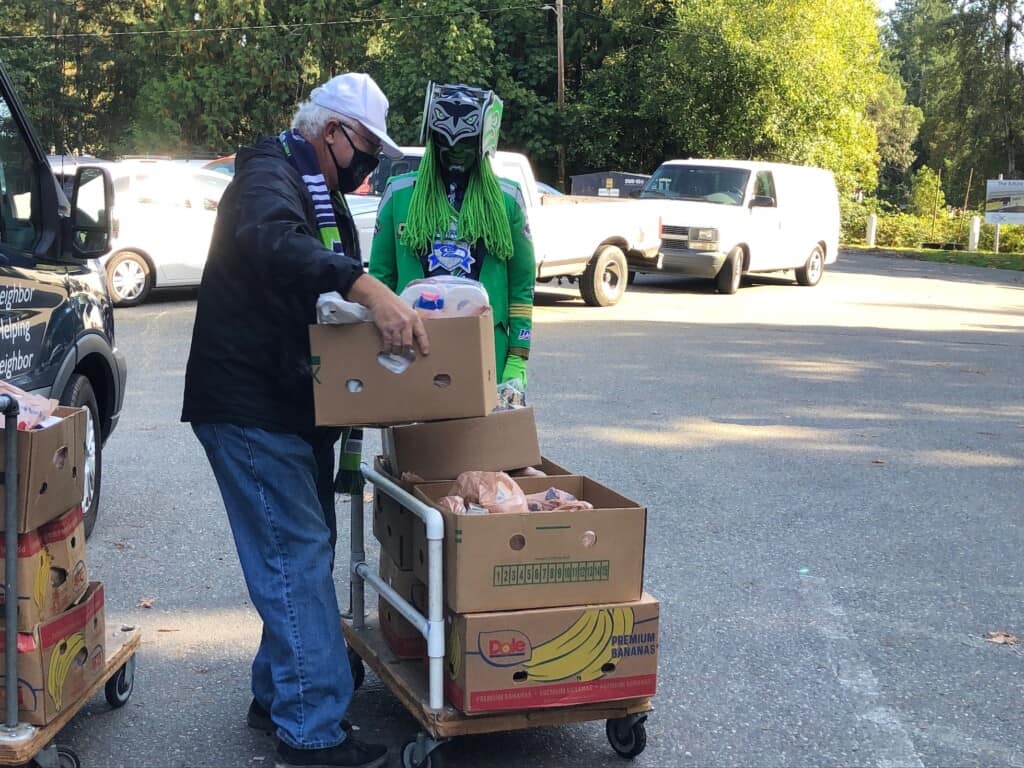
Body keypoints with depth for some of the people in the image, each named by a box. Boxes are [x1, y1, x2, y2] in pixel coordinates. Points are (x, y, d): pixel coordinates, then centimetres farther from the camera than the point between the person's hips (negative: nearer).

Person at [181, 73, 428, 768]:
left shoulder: (322, 190, 19)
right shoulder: (270, 171, -14)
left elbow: (330, 291, 23)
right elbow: (273, 240, -38)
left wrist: (391, 310, 7)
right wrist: (368, 289, -48)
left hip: (295, 406, 10)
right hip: (250, 407, -10)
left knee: (306, 548, 15)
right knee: (297, 556, -10)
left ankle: (280, 695, 28)